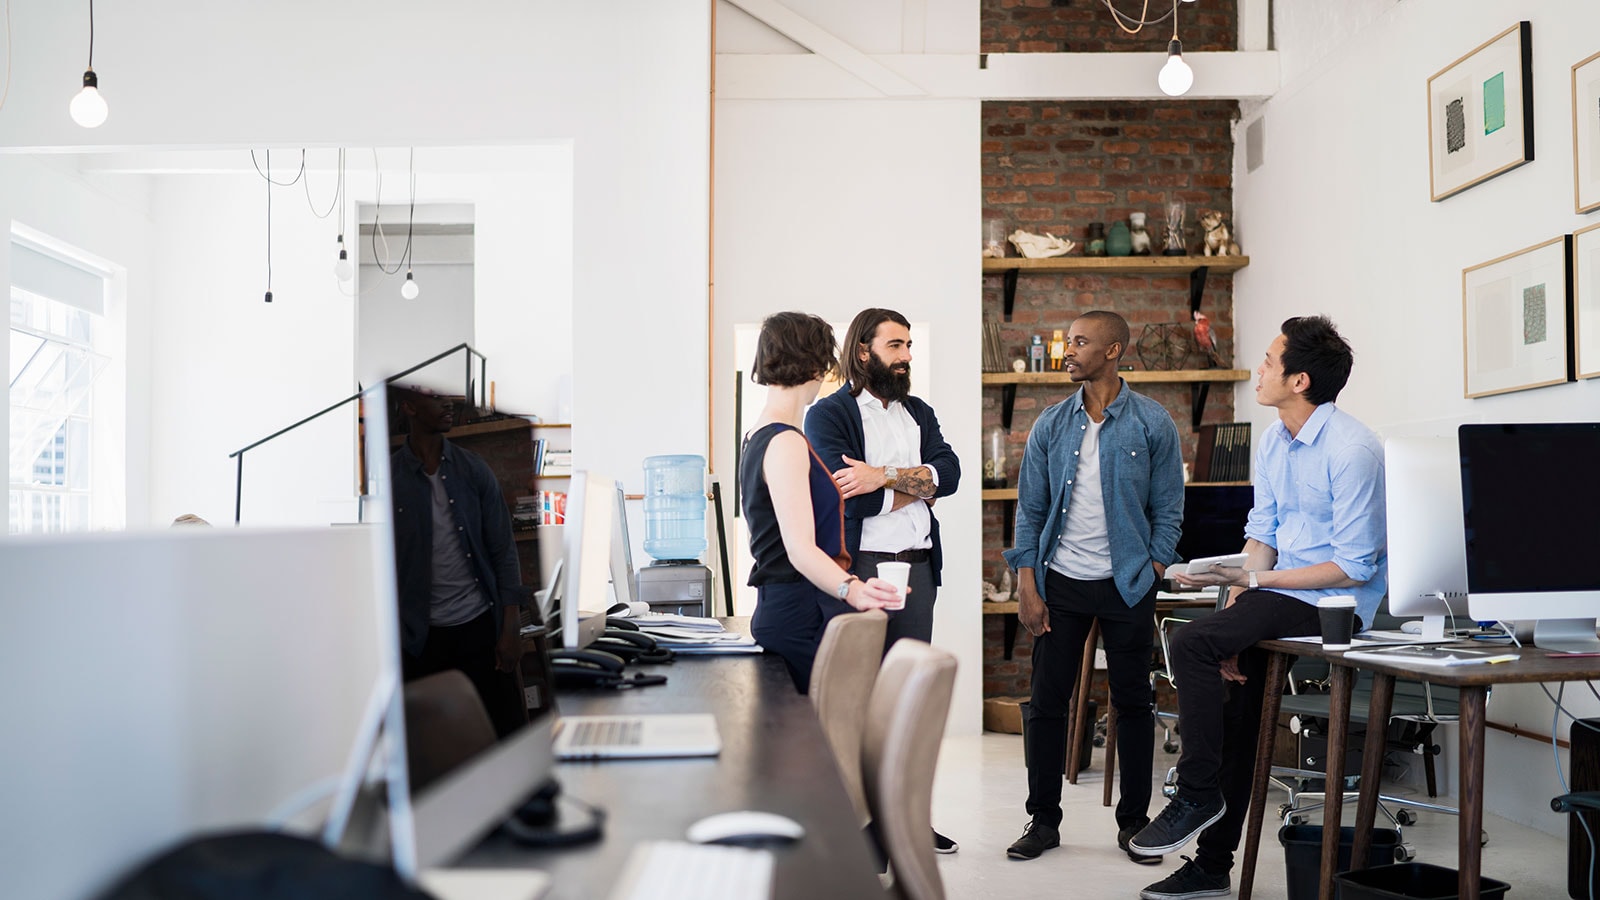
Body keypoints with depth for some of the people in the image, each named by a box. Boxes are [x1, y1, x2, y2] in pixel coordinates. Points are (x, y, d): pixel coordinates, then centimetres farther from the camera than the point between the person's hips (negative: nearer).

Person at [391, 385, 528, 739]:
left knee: (507, 730, 1)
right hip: (421, 635, -1)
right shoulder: (388, 479, -3)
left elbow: (503, 551, 2)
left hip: (481, 626, 1)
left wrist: (511, 628, -4)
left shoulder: (474, 470, 2)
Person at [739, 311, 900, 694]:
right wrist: (851, 590, -40)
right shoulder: (786, 443, -14)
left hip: (778, 607, 10)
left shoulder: (759, 437, 17)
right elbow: (800, 550, -24)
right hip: (806, 615, -10)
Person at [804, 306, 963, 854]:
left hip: (916, 565, 6)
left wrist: (887, 475, -14)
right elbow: (853, 499, -14)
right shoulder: (829, 415, -2)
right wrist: (919, 486, -2)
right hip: (859, 567, -6)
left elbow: (949, 473, 1)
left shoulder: (920, 413, 18)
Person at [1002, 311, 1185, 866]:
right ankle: (1043, 821, 17)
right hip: (1060, 581, 2)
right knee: (1047, 703, 4)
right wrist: (1027, 586, -2)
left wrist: (1150, 581, -8)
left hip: (1126, 585, -2)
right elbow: (1029, 509, 5)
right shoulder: (1051, 425, 4)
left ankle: (1134, 821, 21)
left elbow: (1167, 509, 0)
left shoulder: (1152, 423, -2)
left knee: (1133, 704, 7)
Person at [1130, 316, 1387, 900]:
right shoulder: (1273, 441, 9)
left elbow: (1354, 566, -19)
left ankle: (1197, 795, -7)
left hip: (1335, 601, -8)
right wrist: (1237, 600, -4)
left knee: (1192, 642, -23)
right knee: (1233, 703, 7)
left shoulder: (1351, 450, -18)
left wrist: (1254, 579, -18)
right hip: (1281, 589, 8)